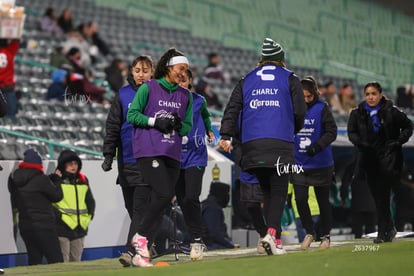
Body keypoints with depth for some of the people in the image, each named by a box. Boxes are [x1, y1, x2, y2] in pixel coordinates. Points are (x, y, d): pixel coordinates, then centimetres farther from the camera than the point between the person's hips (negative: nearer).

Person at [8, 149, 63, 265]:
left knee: (34, 260, 11)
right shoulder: (41, 179, -16)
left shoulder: (14, 180, 4)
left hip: (24, 225, 7)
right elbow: (57, 195, -5)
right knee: (56, 260, -3)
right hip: (43, 225, -7)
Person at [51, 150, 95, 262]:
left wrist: (88, 217, 8)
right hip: (62, 228, -6)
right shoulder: (55, 180, -1)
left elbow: (90, 201, 22)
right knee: (63, 262, -10)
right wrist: (60, 216, -16)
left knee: (76, 260, 10)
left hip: (80, 227, 6)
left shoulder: (83, 180, 17)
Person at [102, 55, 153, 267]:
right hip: (127, 161, 3)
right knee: (132, 207, 10)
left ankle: (131, 251, -18)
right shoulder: (122, 95, 5)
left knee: (140, 208, -11)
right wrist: (108, 155, -2)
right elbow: (112, 127, 5)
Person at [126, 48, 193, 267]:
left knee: (161, 199, 1)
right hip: (148, 150, -6)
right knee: (163, 194, -20)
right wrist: (155, 122, -12)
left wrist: (179, 124, -5)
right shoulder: (148, 88, 0)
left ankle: (140, 253, 5)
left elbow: (188, 127, 17)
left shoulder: (185, 96, 14)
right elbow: (132, 115, 0)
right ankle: (140, 237, -2)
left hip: (172, 154, 6)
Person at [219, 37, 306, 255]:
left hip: (252, 145, 3)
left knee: (267, 191, 13)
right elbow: (299, 111, 5)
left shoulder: (247, 80, 17)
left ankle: (274, 236, 9)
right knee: (278, 191, -4)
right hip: (280, 144, -3)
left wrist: (226, 135, 1)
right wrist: (293, 130, 23)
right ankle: (272, 232, -25)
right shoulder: (289, 79, 10)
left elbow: (232, 108, 7)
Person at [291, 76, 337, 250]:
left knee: (323, 201, 8)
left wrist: (317, 146, -26)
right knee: (300, 199, -7)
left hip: (321, 164, -2)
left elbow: (332, 132, -12)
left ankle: (325, 235, 23)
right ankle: (309, 232, 14)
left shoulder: (322, 109, -6)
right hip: (298, 164, 2)